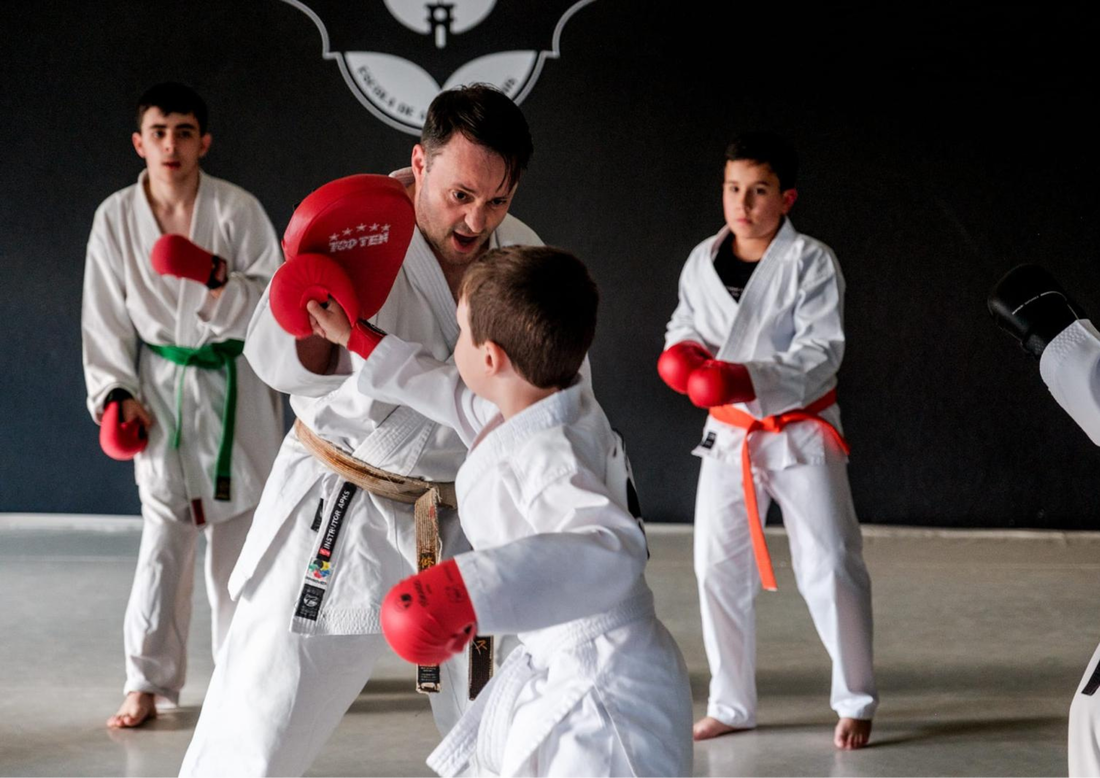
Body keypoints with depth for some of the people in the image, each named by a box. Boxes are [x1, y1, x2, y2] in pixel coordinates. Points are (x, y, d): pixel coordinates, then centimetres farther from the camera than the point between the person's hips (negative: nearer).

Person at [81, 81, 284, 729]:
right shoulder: (116, 218, -1)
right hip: (162, 390, 0)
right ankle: (149, 682, 6)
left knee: (240, 534, 8)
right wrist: (116, 395, -4)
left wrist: (217, 277, -26)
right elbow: (106, 317, 5)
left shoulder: (238, 210, -7)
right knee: (165, 540, -4)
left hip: (237, 387, 0)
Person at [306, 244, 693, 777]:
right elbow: (454, 394, 18)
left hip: (603, 693, -10)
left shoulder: (543, 456, -29)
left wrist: (473, 588, -54)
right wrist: (356, 338, 27)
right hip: (552, 672, 10)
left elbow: (612, 547, -46)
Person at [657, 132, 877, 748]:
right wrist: (684, 352, -8)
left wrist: (751, 380, -32)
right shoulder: (702, 262, 1)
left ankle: (856, 703, 14)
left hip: (801, 431, -4)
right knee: (719, 568, 9)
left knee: (831, 568, -2)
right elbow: (685, 324, 16)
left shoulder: (811, 262, -13)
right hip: (729, 434, 5)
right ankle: (731, 704, 24)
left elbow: (820, 352, -19)